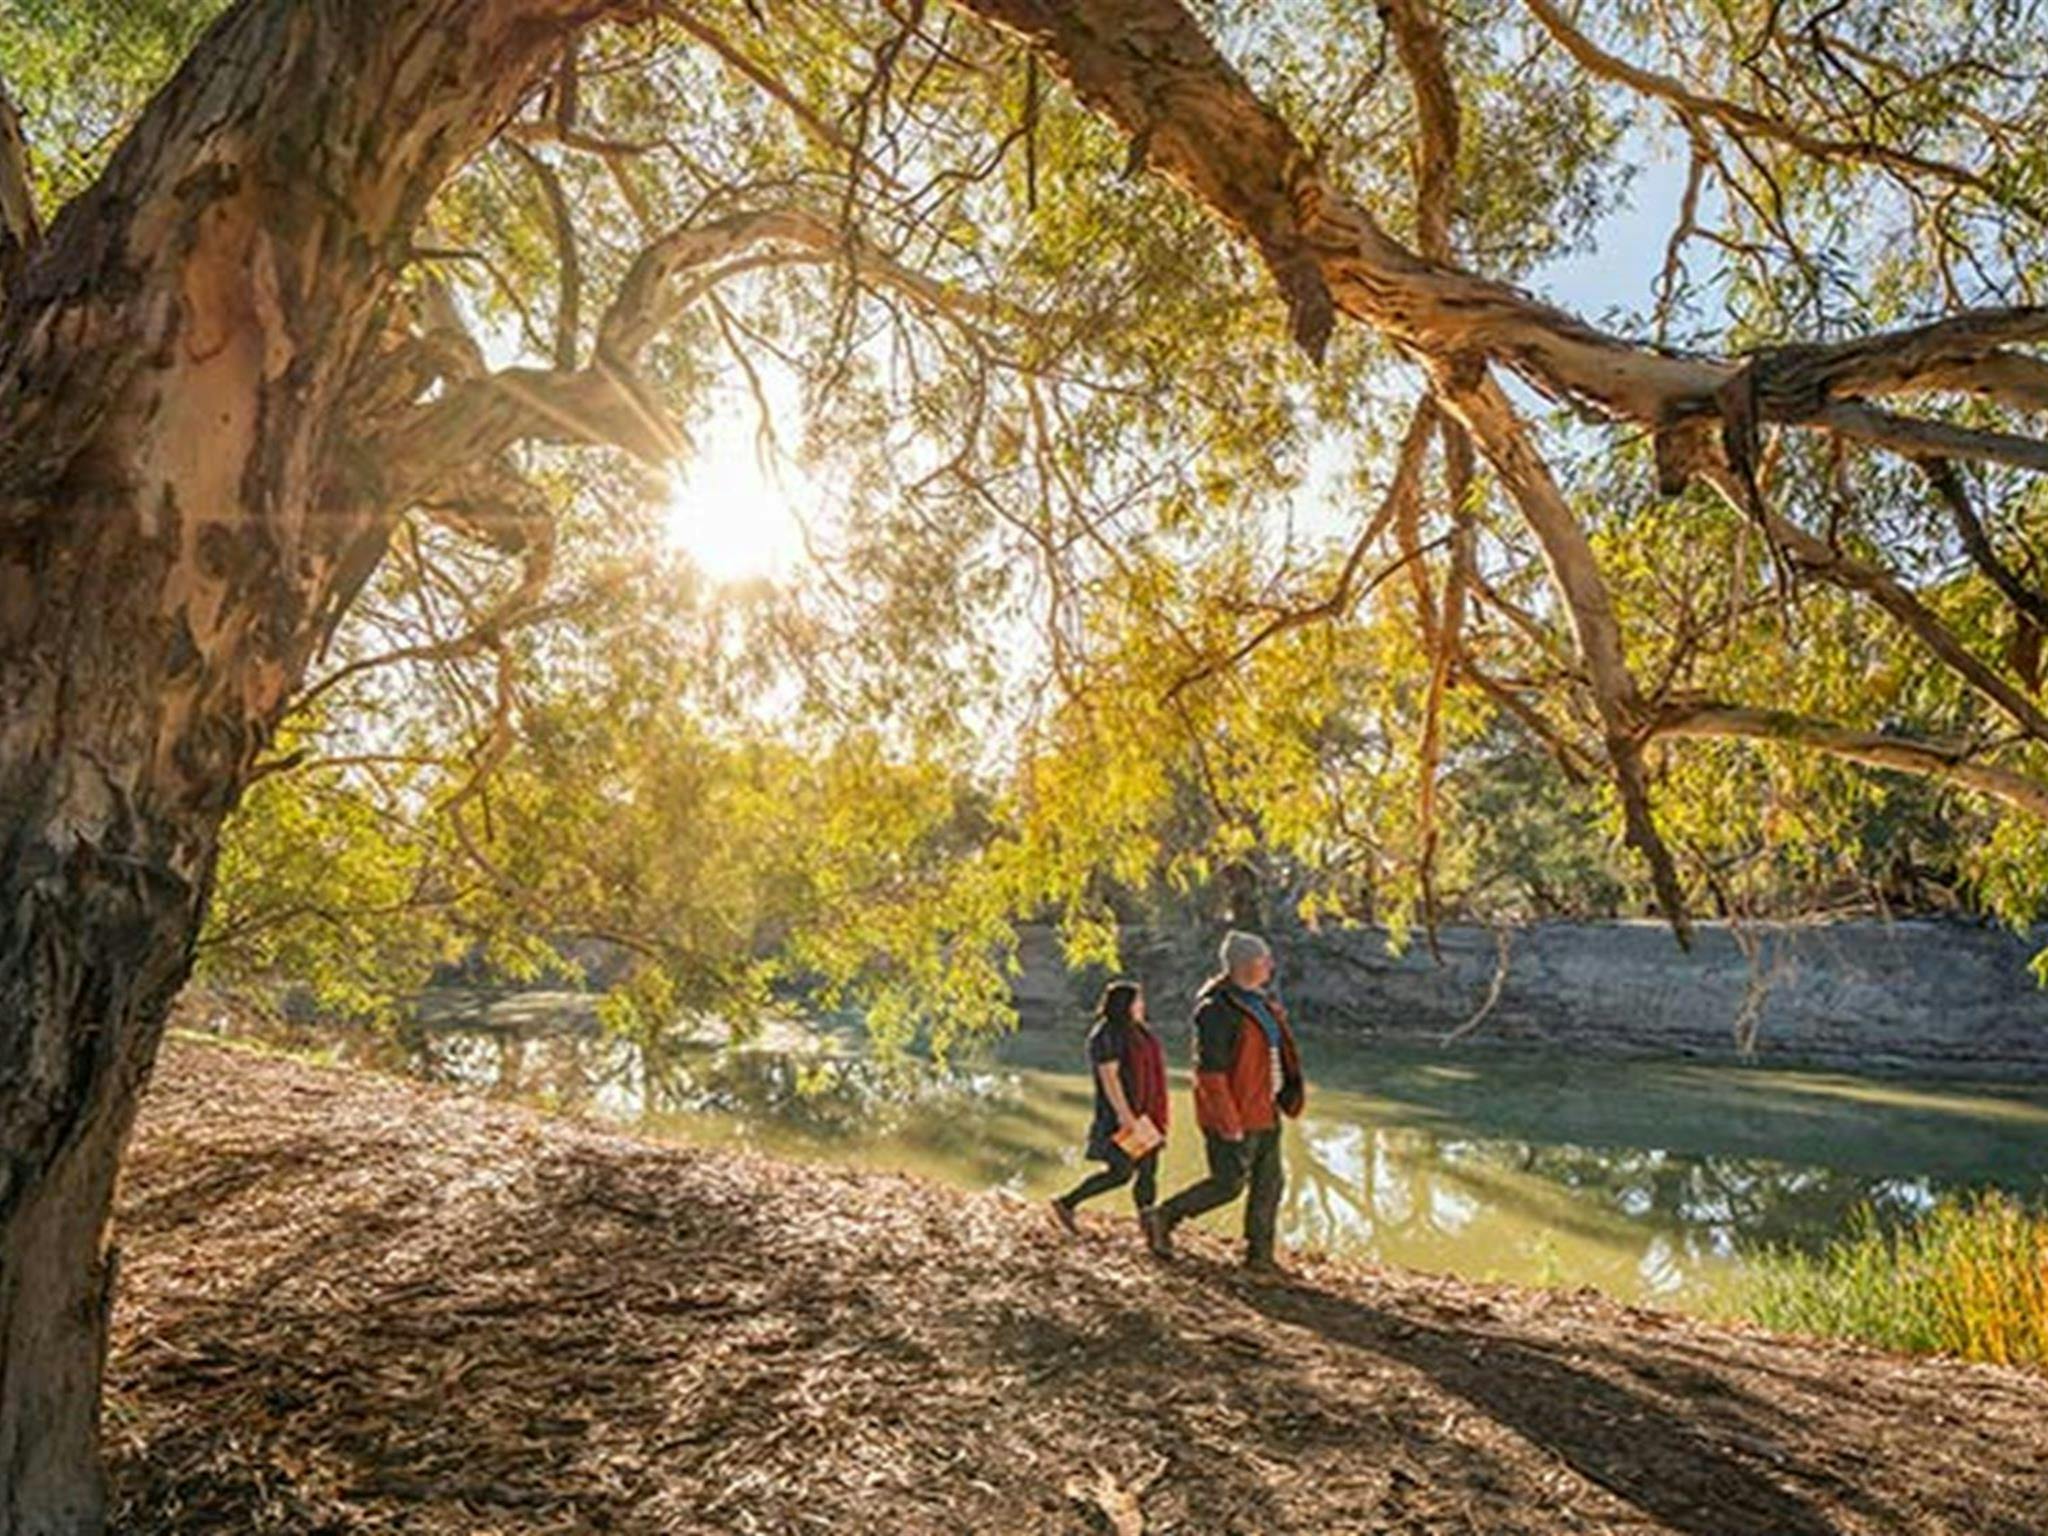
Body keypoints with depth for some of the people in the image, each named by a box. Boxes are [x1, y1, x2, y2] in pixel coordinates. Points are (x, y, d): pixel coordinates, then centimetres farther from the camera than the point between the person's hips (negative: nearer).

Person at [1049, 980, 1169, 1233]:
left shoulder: (1136, 1032, 13)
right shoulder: (1107, 1035, -15)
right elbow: (1109, 1077, -20)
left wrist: (1155, 1114, 20)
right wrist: (1124, 1114, -25)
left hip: (1142, 1114, 9)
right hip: (1121, 1116, -9)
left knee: (1148, 1170, 6)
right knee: (1121, 1171, -6)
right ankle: (1065, 1203, 7)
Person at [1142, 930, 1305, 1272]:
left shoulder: (1259, 1000, 9)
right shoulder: (1218, 1009, -20)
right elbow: (1209, 1070, -22)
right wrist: (1227, 1122, -23)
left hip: (1262, 1110, 9)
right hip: (1233, 1112, -9)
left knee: (1270, 1182, 10)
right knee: (1228, 1183, -4)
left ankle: (1260, 1254, 20)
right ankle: (1162, 1219, 11)